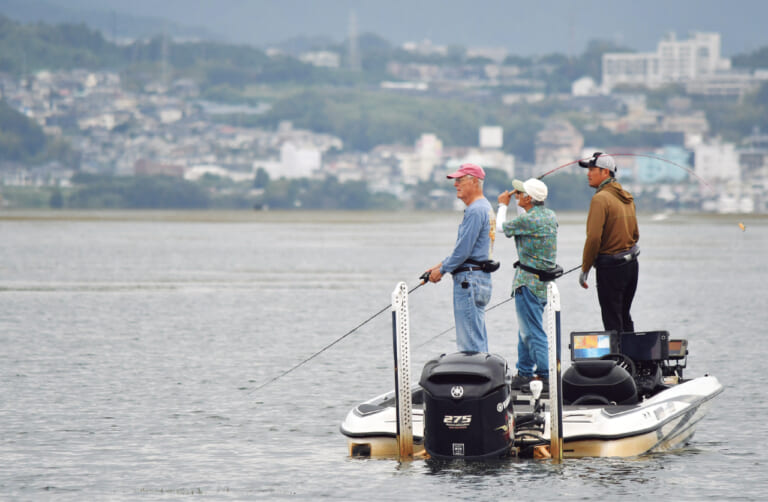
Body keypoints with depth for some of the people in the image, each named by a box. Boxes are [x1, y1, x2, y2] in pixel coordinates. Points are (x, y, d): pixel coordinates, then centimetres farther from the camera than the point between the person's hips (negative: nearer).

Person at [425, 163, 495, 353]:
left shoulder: (475, 211, -15)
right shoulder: (485, 207, 18)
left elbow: (463, 250, -17)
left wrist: (442, 270, -5)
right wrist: (442, 264, 16)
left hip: (469, 279, -11)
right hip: (481, 278, 11)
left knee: (470, 342, -9)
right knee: (478, 339, 11)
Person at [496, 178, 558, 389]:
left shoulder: (527, 220, -20)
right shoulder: (550, 216, 6)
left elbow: (502, 227, -3)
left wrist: (503, 205, 14)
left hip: (528, 282, -9)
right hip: (545, 281, 9)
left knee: (532, 332, -6)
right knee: (526, 330, 19)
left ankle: (547, 375, -8)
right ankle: (524, 372, 26)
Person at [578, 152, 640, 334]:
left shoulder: (601, 198, -15)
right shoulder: (627, 197, 11)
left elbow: (594, 237, -20)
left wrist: (585, 269, -13)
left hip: (610, 267, -8)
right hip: (632, 263, 9)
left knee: (613, 323, -4)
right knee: (624, 318, 18)